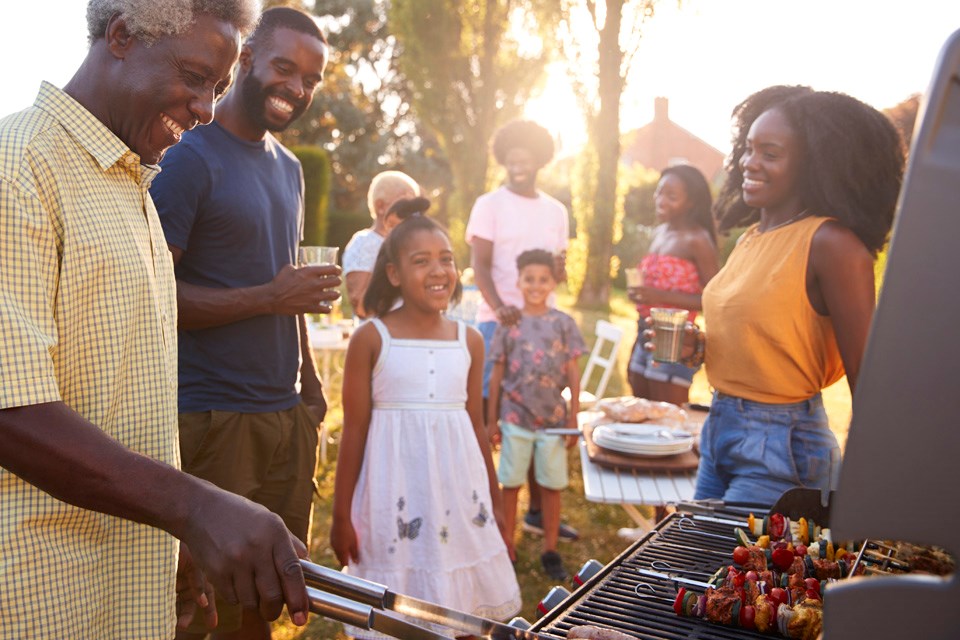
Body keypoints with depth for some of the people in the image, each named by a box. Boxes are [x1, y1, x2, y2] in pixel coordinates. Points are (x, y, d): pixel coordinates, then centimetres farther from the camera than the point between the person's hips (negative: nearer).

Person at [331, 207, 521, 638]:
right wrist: (341, 515, -2)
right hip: (394, 499, -3)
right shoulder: (371, 339, -7)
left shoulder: (469, 341, 3)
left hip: (459, 493, 3)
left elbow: (476, 426, 10)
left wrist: (495, 503, 14)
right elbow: (354, 430, -4)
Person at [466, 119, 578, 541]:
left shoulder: (556, 210, 15)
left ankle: (537, 510, 22)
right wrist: (499, 307, -25)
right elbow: (480, 265, -9)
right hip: (498, 320, -5)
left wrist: (559, 268, -4)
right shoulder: (489, 205, 1)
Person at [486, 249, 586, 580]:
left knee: (552, 485, 8)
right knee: (510, 484, 7)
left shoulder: (563, 323, 0)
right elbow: (497, 374, 4)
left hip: (553, 418, 0)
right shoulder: (508, 324, 0)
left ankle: (550, 550, 22)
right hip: (515, 417, 0)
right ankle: (507, 548, 20)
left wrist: (573, 418, 0)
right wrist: (491, 420, 4)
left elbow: (573, 373, 3)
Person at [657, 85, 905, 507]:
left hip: (782, 446, -8)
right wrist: (699, 347, 0)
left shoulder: (831, 245, -15)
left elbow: (865, 380, -15)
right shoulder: (750, 238, 8)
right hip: (719, 430, 8)